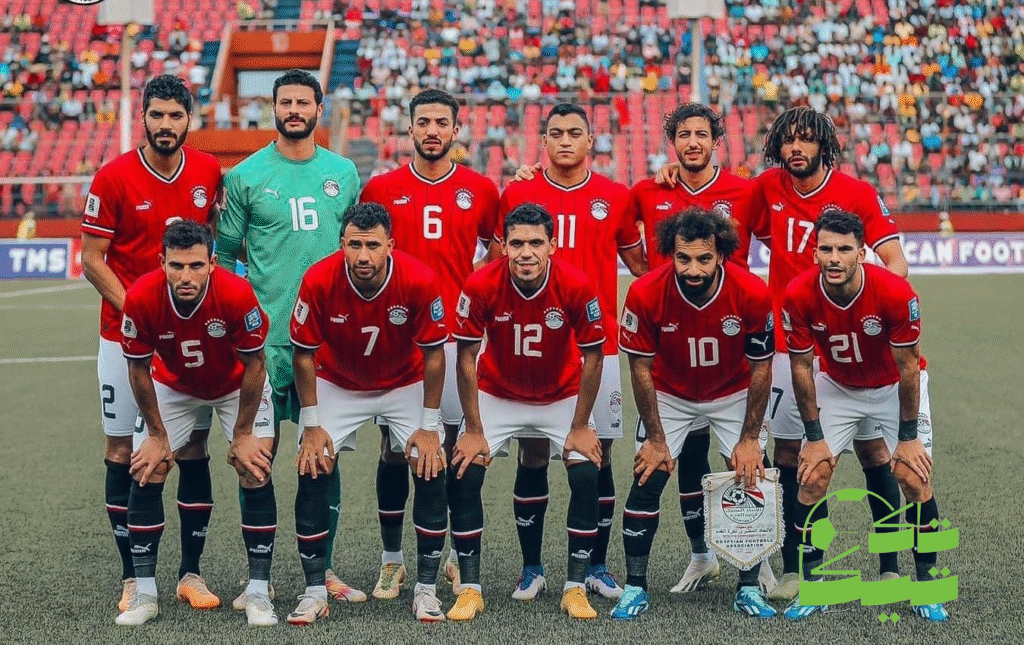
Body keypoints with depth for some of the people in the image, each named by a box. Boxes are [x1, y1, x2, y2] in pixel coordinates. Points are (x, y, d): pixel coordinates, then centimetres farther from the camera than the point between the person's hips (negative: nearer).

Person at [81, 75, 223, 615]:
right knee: (121, 451, 2)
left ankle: (191, 573, 14)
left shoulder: (209, 173, 2)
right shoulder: (114, 178, -8)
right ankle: (132, 577, 12)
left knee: (194, 449, 4)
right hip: (125, 336, -3)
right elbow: (92, 260, -6)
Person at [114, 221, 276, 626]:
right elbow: (138, 369, -13)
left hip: (237, 386, -1)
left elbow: (253, 366, -20)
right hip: (172, 386, 2)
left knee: (255, 471, -12)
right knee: (145, 474, -6)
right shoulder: (141, 299, -31)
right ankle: (144, 594, 6)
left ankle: (258, 594, -2)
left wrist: (243, 434, -13)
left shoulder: (237, 295, -36)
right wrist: (157, 434, -7)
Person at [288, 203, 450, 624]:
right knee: (312, 471, -12)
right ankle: (315, 590, 1)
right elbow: (304, 355, -14)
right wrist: (312, 425, -13)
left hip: (405, 384, 0)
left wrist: (429, 426, -13)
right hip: (336, 384, 0)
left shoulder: (421, 281, -29)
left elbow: (433, 355, -16)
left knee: (431, 471, -13)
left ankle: (426, 588, 2)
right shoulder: (319, 281, -28)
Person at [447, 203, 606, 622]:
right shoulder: (481, 286, -25)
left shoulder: (576, 287, -26)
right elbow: (466, 358, -15)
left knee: (586, 475, -15)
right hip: (497, 395, 0)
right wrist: (474, 430, -13)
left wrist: (580, 427, -11)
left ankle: (575, 588, 0)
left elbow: (593, 357, -13)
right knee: (463, 474, -13)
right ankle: (470, 589, 1)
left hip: (562, 396, 0)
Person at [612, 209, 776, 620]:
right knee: (646, 484, -8)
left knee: (751, 479, -8)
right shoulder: (645, 294, -29)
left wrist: (749, 438, -11)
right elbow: (641, 367, -15)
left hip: (734, 395, 0)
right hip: (669, 396, 0)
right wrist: (655, 438, -11)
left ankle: (749, 590, 9)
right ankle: (635, 587, 6)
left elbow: (760, 368, -14)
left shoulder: (753, 294, -28)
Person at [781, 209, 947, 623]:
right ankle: (811, 585, 6)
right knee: (812, 477, -7)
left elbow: (908, 367, -20)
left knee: (915, 478, -11)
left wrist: (908, 438, -15)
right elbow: (801, 367, -13)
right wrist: (815, 438, -10)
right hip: (836, 387, 2)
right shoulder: (799, 296, -27)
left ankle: (925, 582, 7)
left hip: (894, 387, -2)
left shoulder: (896, 293, -32)